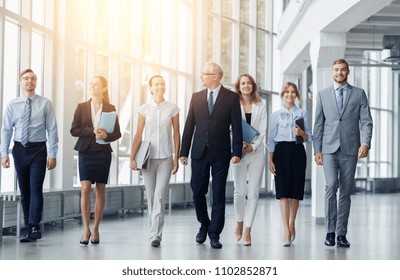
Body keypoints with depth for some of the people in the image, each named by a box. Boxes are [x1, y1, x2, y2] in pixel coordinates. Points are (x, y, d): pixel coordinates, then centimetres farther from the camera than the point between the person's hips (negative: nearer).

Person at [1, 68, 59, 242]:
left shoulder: (45, 104, 0)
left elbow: (52, 130, -2)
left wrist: (52, 155, -7)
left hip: (38, 150, -3)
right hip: (19, 150, 3)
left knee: (36, 189, -12)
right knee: (24, 191, 7)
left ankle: (34, 227, -14)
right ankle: (29, 229, 13)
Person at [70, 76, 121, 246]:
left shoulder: (110, 109, 5)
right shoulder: (82, 107, 5)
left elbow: (117, 133, 6)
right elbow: (74, 130, -1)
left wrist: (106, 135, -15)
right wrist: (92, 131, -15)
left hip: (103, 152, 1)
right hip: (86, 151, -1)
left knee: (100, 190, 4)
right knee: (85, 189, -11)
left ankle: (95, 229, 13)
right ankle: (86, 229, -8)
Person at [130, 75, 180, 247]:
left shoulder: (172, 109, 2)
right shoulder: (144, 109, 3)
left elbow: (176, 134, 6)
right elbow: (138, 135, 4)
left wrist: (176, 158, 2)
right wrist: (132, 157, -1)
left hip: (166, 158, -1)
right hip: (148, 157, 1)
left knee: (160, 196, -10)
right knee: (151, 196, 7)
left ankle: (156, 234, -11)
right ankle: (155, 231, 20)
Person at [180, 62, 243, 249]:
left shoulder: (231, 97, 0)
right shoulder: (196, 97, 9)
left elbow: (236, 127, -3)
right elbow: (189, 126, 9)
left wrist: (237, 152, -10)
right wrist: (184, 151, 5)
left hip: (220, 153, -3)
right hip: (199, 152, 3)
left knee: (218, 194, 1)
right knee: (197, 191, 4)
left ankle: (214, 234, 8)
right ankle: (204, 224, 27)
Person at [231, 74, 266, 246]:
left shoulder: (260, 107, 9)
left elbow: (263, 131, 4)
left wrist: (253, 146, -11)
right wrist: (239, 147, -14)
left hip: (256, 153, 1)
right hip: (238, 152, -1)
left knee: (253, 193, -2)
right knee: (240, 191, -2)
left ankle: (247, 230, 1)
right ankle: (239, 222, 23)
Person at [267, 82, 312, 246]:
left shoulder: (303, 114, 9)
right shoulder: (276, 115, 7)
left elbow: (309, 138, 9)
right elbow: (271, 139, 5)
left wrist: (302, 133, -13)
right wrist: (270, 160, -2)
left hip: (297, 151, 1)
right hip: (281, 151, -1)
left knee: (296, 190, 4)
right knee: (283, 191, -9)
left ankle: (292, 224, 22)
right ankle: (286, 230, -11)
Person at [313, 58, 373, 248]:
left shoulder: (359, 94, 8)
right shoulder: (323, 94, 11)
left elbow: (366, 121, 2)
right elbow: (318, 124, 10)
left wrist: (365, 143, -13)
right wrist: (317, 150, 4)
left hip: (350, 149, 0)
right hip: (329, 149, 0)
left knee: (346, 191, 3)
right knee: (331, 186, -15)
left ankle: (341, 234, 9)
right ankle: (330, 231, -7)